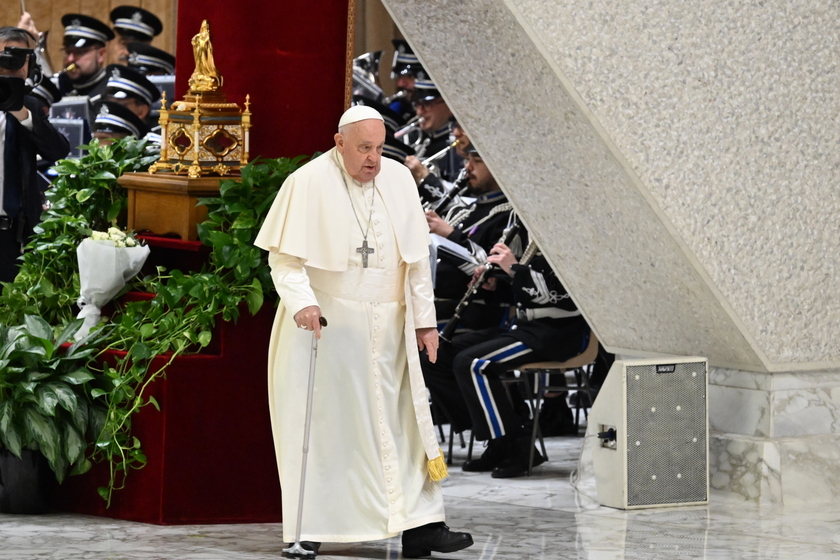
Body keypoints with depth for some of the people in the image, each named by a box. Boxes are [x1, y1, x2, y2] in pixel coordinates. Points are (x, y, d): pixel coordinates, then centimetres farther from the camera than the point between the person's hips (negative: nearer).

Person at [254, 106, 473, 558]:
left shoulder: (399, 180, 5)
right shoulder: (308, 184, -8)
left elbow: (416, 257, 9)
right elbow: (283, 256, -10)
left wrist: (425, 320, 7)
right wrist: (302, 301, -26)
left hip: (386, 329, 4)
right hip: (323, 322, -4)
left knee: (400, 422, -1)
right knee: (320, 423, -1)